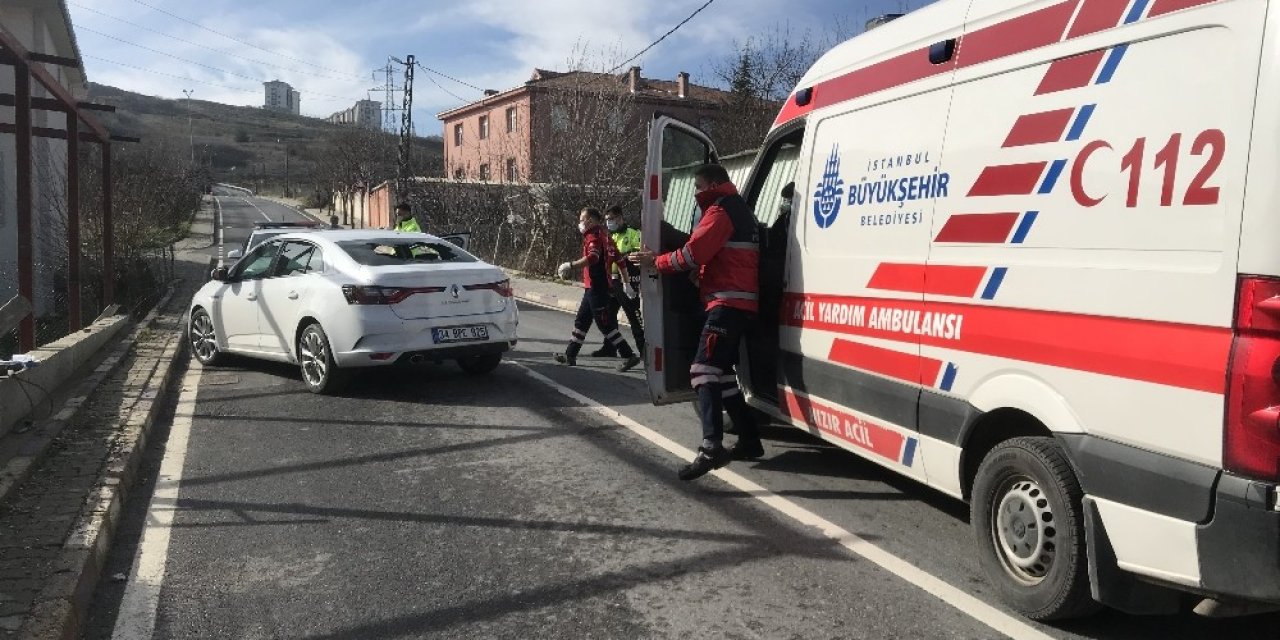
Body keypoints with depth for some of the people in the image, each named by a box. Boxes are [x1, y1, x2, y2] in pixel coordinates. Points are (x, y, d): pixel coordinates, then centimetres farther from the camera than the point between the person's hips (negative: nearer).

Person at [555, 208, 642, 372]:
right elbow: (619, 260, 15)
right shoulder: (604, 237, 15)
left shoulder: (593, 236, -13)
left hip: (596, 288, -10)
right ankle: (570, 355, 25)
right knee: (581, 321, 16)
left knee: (605, 324, -6)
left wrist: (570, 265, -28)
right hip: (595, 287, 10)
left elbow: (592, 257, -32)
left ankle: (629, 356, -5)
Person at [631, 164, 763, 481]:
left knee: (704, 369, -19)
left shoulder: (720, 211, -7)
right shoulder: (740, 211, 26)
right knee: (721, 371, 16)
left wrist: (656, 261, -2)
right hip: (740, 302, 11)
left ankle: (711, 447, -30)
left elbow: (692, 254, -15)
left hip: (727, 302, -11)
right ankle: (749, 440, 19)